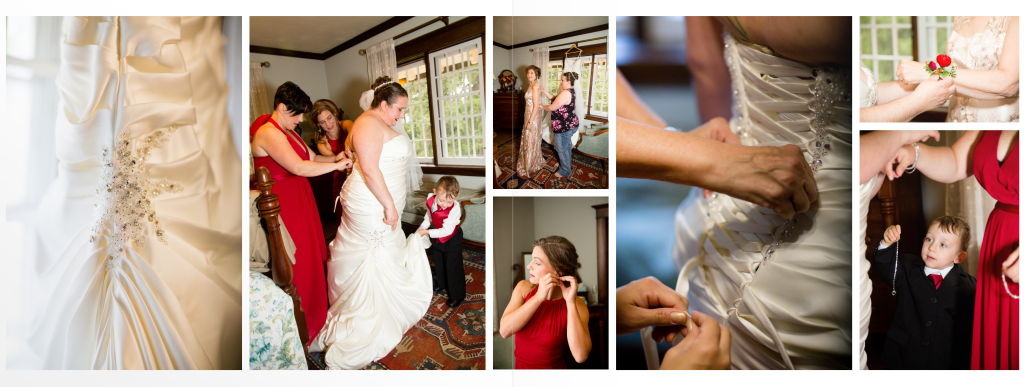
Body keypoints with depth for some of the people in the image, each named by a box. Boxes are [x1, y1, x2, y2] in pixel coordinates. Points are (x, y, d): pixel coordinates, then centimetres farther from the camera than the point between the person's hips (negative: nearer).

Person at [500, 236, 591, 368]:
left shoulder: (577, 306, -10)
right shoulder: (524, 288, -2)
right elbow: (504, 331, -13)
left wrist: (570, 303, -22)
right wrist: (538, 297, -20)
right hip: (517, 365, 3)